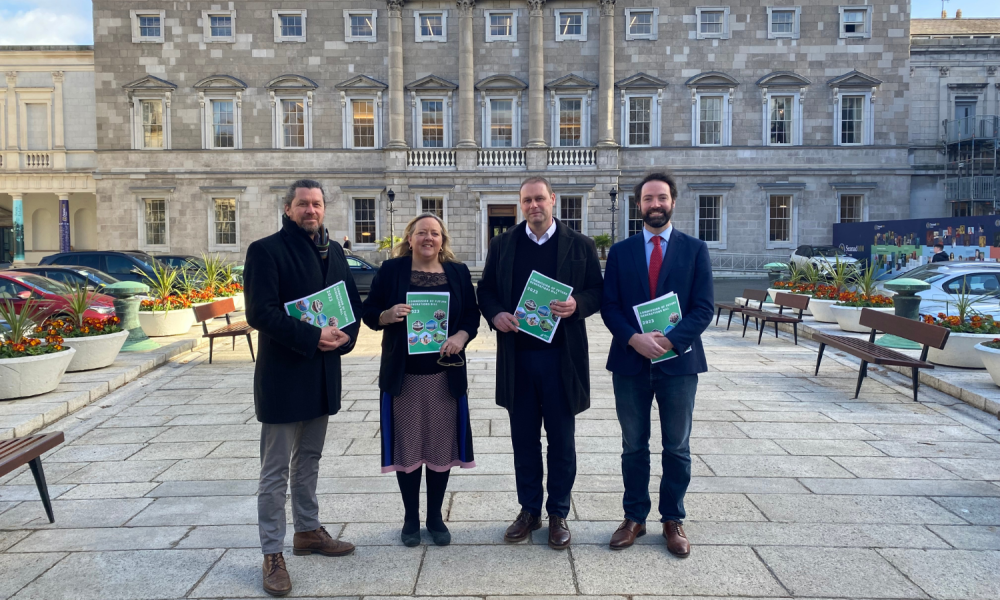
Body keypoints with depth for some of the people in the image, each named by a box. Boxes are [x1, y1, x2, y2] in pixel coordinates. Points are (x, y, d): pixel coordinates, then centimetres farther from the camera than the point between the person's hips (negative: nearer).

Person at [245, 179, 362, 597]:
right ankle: (272, 554, 14)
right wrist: (311, 337, -23)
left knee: (309, 460, 20)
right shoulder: (266, 250, -10)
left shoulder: (333, 250, 9)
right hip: (283, 375, -6)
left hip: (322, 373, 7)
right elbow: (260, 313, -18)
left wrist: (345, 335, -7)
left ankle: (308, 531, 35)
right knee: (276, 469, 3)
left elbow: (353, 300, 11)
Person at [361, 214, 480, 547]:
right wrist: (388, 315, -20)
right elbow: (369, 312, 1)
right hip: (403, 375, -1)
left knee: (442, 445, 8)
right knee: (407, 446, 7)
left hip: (445, 374, 2)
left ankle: (435, 517, 26)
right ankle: (411, 518, 25)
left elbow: (472, 314, 5)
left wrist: (461, 336, -14)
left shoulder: (458, 272, 6)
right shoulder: (391, 270, 1)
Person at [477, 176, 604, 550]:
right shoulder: (502, 245, 8)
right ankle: (529, 510, 27)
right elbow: (486, 290, 10)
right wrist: (495, 314, -10)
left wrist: (578, 305, -18)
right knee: (524, 439, 12)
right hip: (516, 355, 2)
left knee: (561, 440, 8)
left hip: (562, 355, -2)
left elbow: (598, 291, 3)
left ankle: (558, 514, 24)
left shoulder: (580, 246, 3)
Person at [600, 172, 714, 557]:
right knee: (634, 446, 11)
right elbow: (609, 306, 0)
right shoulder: (620, 251, 6)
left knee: (677, 447, 9)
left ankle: (673, 521, 24)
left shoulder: (695, 249, 2)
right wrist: (634, 339, -17)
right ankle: (634, 518, 25)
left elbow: (703, 307, -4)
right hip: (630, 361, 1)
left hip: (678, 360, -1)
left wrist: (670, 341, -18)